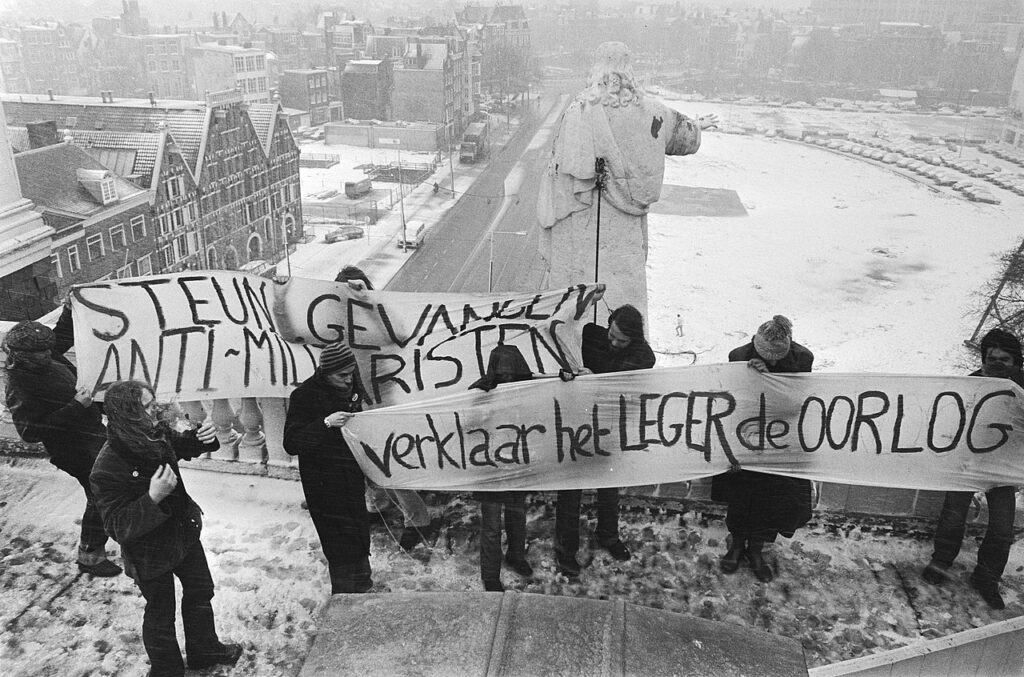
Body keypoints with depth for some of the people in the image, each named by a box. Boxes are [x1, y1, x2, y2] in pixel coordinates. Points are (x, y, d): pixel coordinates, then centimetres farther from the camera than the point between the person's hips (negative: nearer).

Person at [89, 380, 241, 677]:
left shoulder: (157, 434, -13)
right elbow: (118, 527, -29)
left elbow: (185, 445, 9)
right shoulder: (108, 468, -33)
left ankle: (204, 650, 50)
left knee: (200, 591, 25)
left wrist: (205, 435, -14)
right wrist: (153, 498, -44)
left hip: (184, 533, 7)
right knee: (161, 613, 16)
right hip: (150, 555, -7)